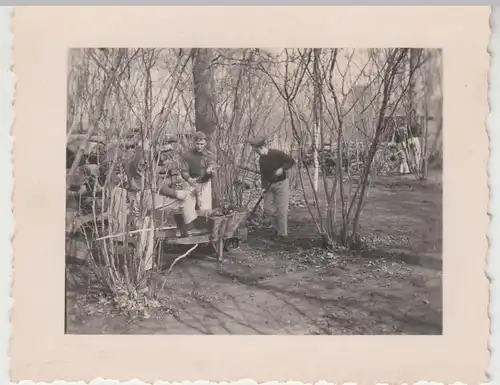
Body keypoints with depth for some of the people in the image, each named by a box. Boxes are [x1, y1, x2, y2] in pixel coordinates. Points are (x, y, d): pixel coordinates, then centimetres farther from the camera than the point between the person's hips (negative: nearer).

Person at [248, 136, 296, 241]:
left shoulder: (277, 154, -16)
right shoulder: (261, 159, 3)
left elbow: (291, 161, -11)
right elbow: (263, 174, 10)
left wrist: (282, 168, -24)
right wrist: (264, 185, -3)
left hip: (281, 183, -6)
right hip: (270, 184, 6)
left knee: (281, 210, -4)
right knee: (267, 207, 4)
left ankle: (282, 233, 9)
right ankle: (276, 226, 25)